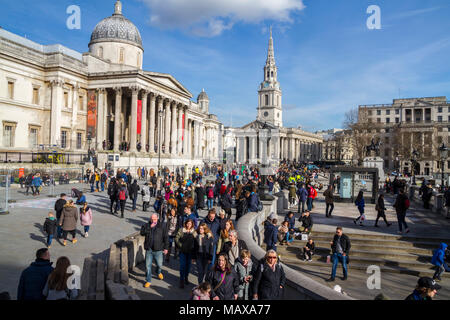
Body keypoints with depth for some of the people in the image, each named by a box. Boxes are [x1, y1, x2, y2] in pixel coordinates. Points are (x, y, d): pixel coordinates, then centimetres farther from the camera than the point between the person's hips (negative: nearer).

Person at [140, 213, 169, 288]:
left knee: (159, 264, 12)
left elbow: (166, 237, -1)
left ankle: (159, 272, 47)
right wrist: (150, 227, -22)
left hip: (158, 250, -1)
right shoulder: (146, 225, 2)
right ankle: (148, 281, 21)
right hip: (148, 250, 1)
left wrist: (166, 248, -3)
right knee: (148, 266, 5)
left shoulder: (162, 226, -4)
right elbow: (142, 233, -14)